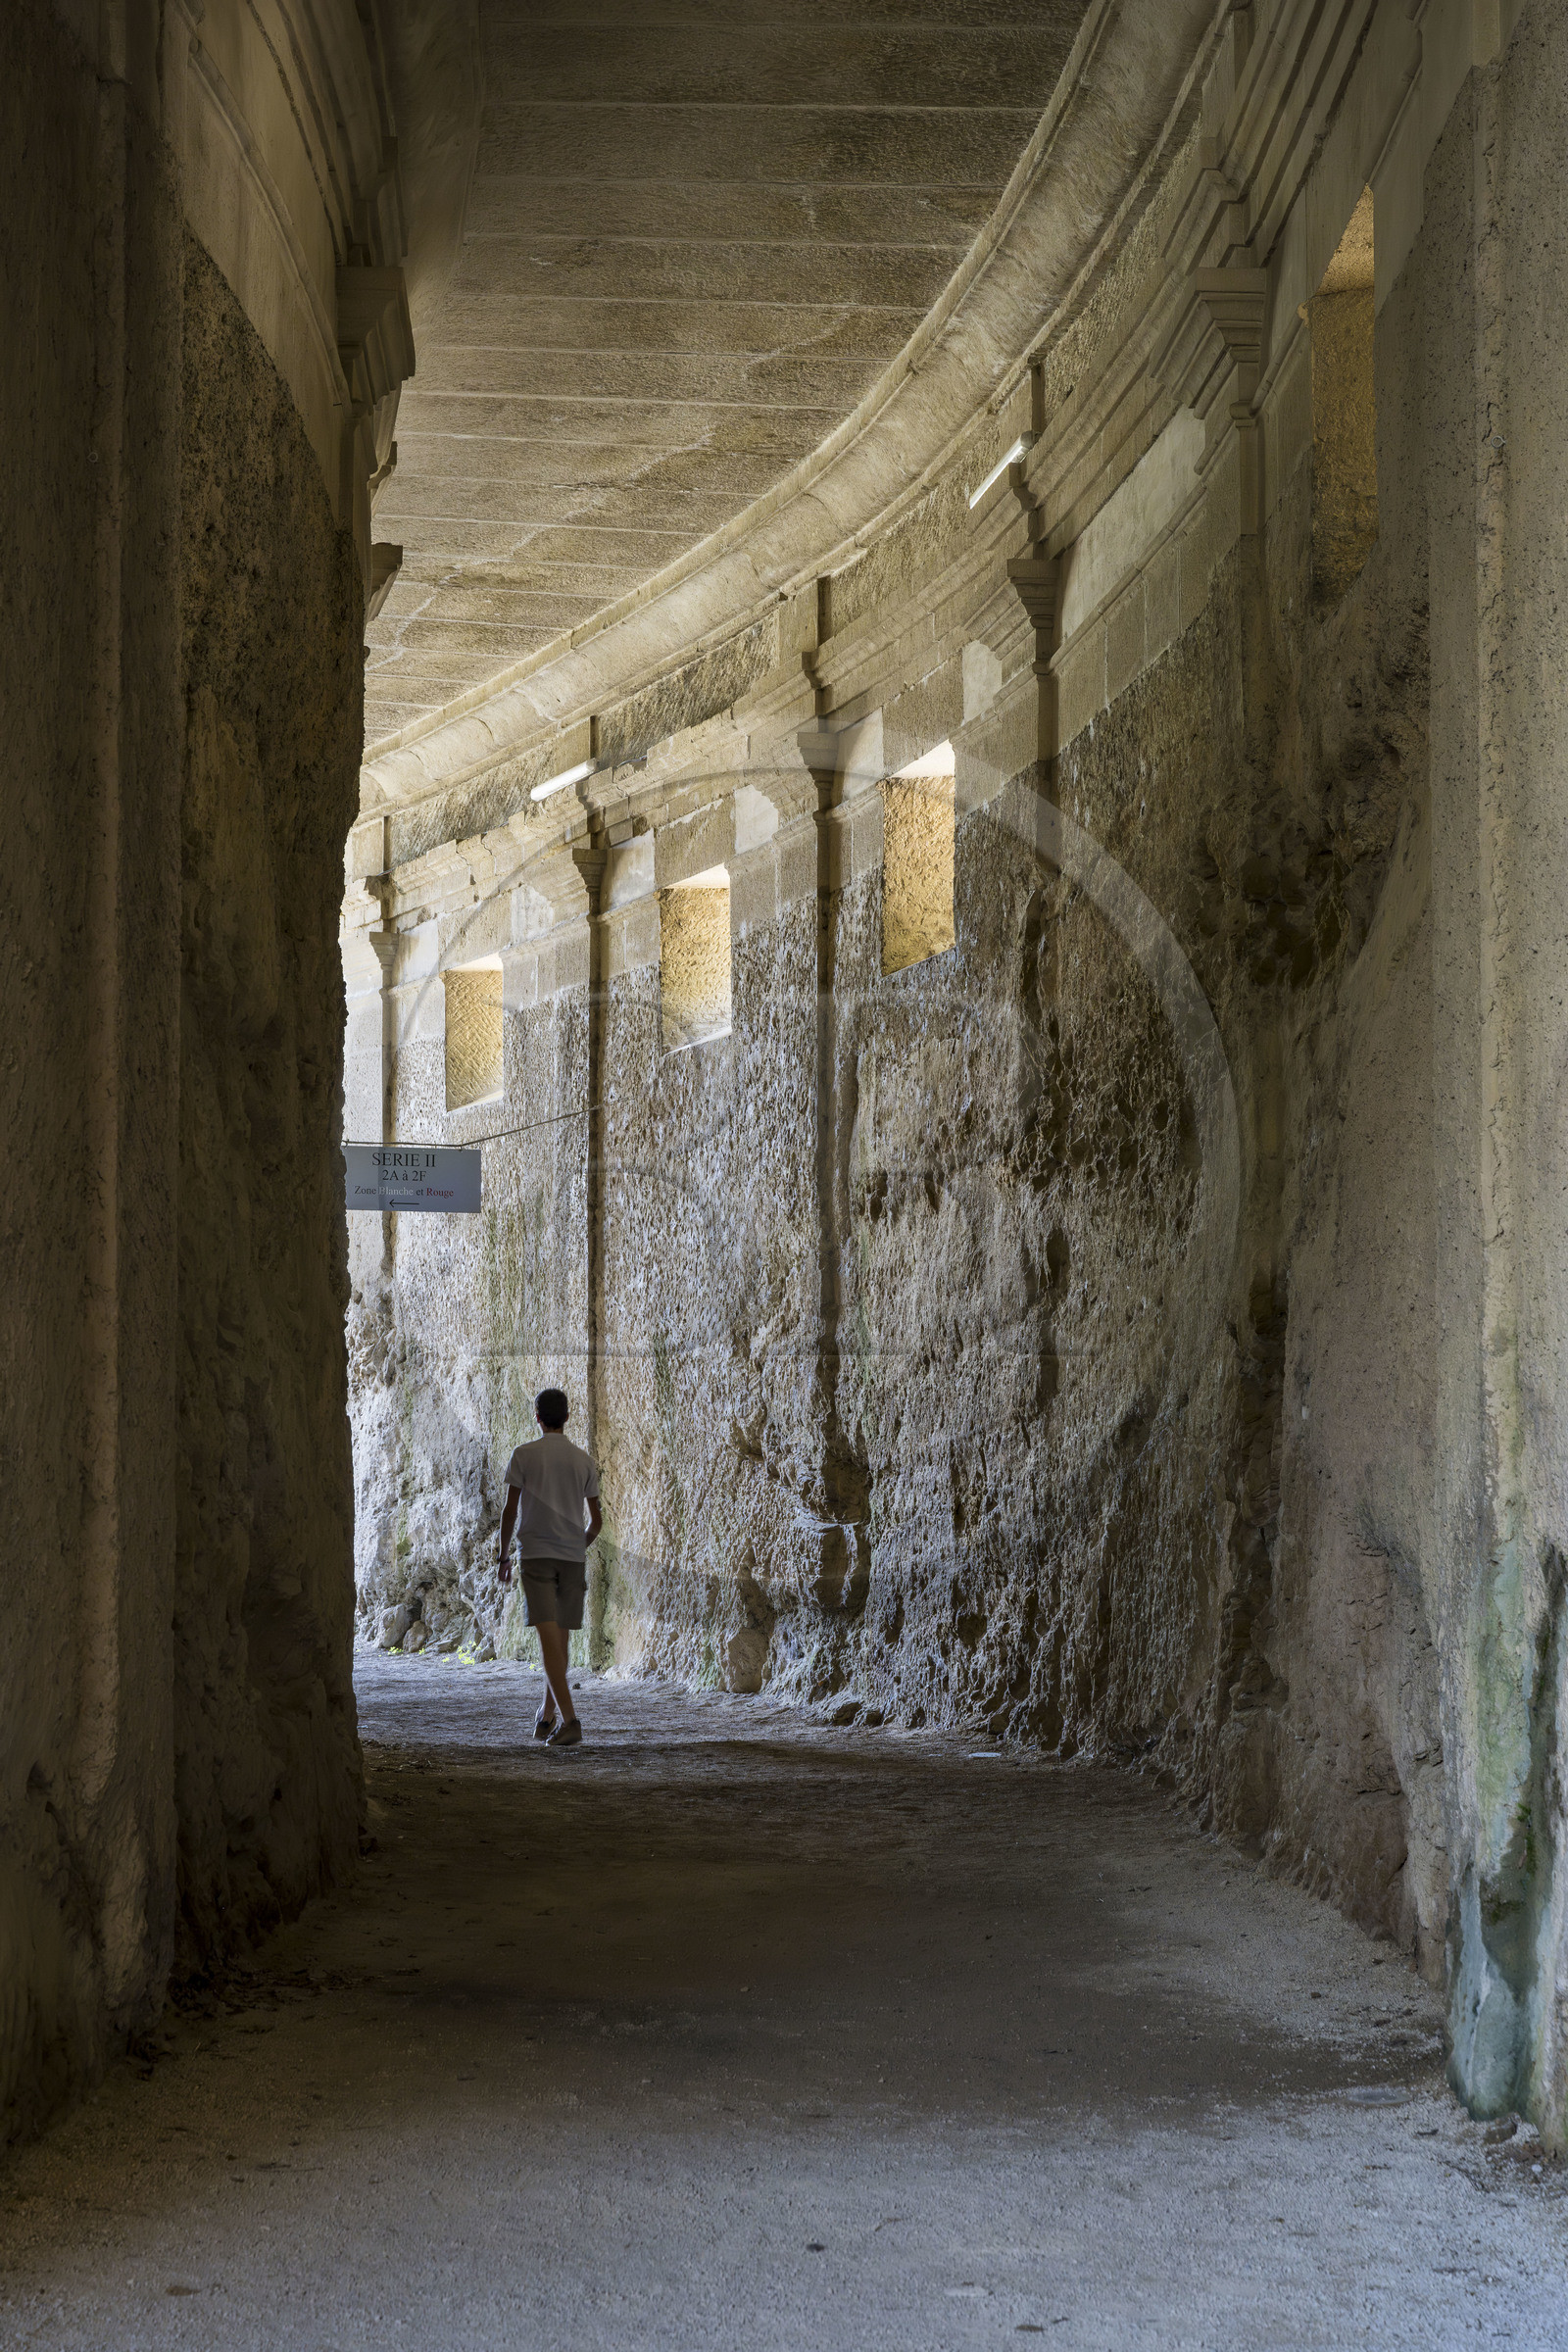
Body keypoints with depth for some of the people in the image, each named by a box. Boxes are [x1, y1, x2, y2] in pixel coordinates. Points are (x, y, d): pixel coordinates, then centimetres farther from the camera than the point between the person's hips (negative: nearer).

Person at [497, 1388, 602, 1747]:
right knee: (561, 1639, 14)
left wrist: (503, 1557, 8)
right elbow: (597, 1520, 11)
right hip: (573, 1556, 3)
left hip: (535, 1554, -3)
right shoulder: (584, 1461, 9)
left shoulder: (523, 1456, 0)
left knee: (549, 1639, -11)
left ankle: (569, 1719, -24)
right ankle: (546, 1718, 24)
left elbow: (510, 1511, -3)